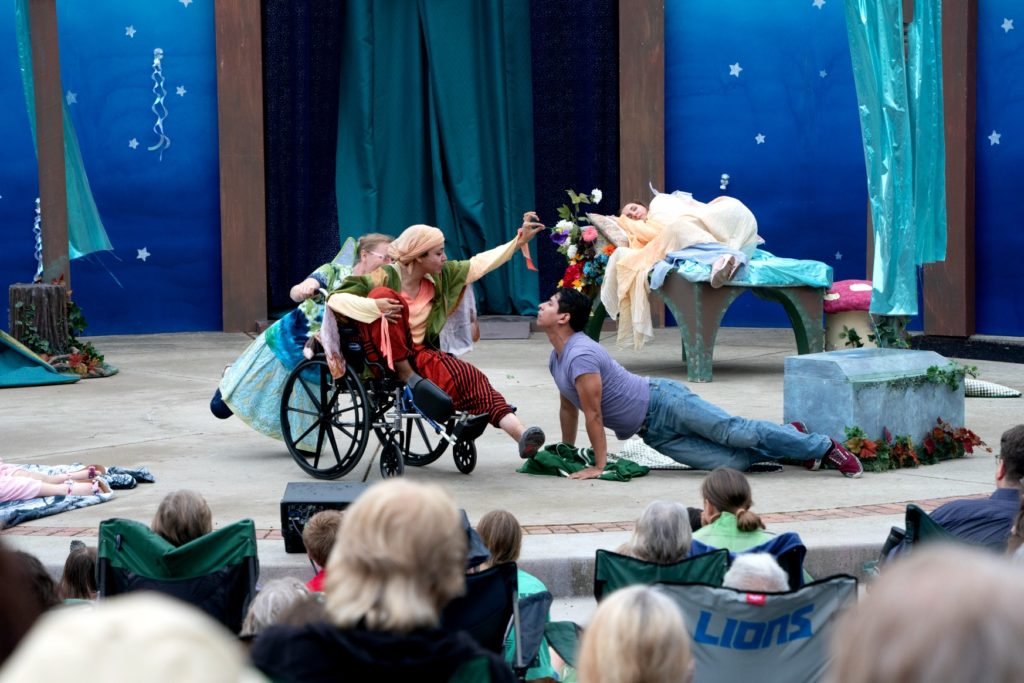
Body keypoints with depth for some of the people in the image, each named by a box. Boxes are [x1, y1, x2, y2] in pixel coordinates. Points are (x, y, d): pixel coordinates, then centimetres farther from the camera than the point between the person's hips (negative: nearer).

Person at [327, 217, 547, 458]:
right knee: (385, 295, -28)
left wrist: (521, 239, 12)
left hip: (418, 354, 5)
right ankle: (405, 375, -21)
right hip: (383, 357, -5)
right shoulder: (384, 278, -12)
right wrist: (374, 306, -35)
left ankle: (520, 434, -37)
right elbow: (335, 298, -19)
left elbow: (479, 264, 13)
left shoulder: (439, 277, 7)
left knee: (468, 377, -23)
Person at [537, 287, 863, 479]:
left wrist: (599, 465, -16)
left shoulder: (580, 355, -21)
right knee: (726, 461, -1)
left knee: (734, 432, -10)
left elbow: (593, 415, -21)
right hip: (654, 433, 8)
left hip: (661, 402, -8)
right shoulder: (556, 358, 10)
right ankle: (791, 441, 15)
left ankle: (823, 446, -2)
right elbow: (568, 408, 23)